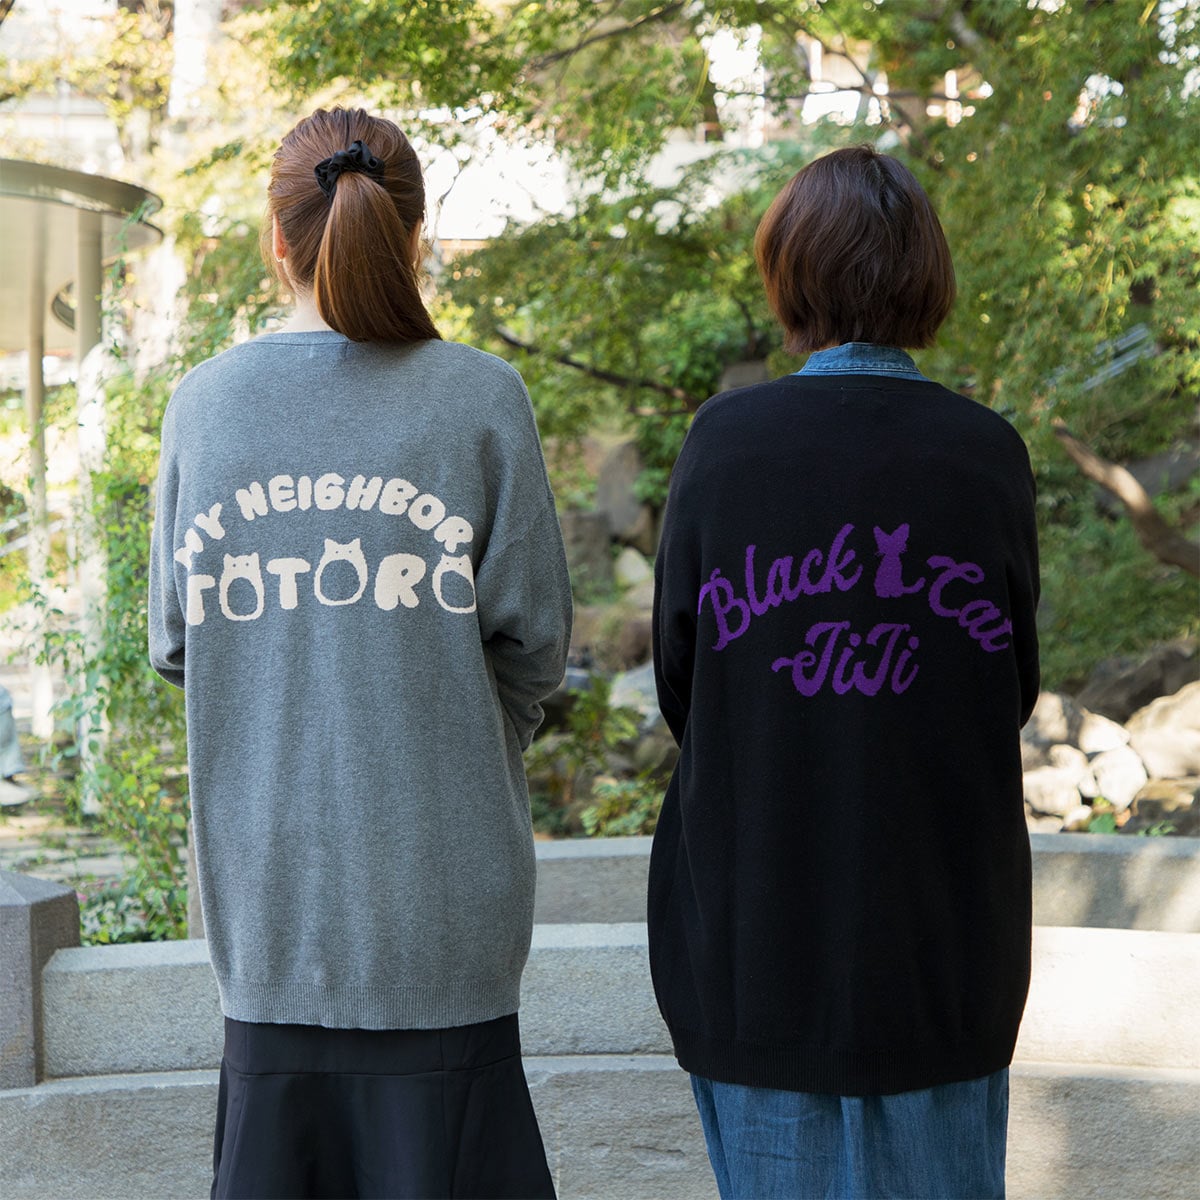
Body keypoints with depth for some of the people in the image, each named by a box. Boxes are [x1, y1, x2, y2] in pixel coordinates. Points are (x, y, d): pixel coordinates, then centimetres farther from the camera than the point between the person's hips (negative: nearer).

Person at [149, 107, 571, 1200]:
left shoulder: (203, 405, 1)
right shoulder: (480, 399, -7)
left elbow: (176, 642, 5)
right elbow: (532, 630, -4)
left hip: (267, 884, 3)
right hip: (441, 884, -2)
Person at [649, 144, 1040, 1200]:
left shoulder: (725, 440, -8)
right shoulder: (988, 452, -5)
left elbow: (679, 679, 0)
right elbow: (1016, 686, 3)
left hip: (756, 915, -1)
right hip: (940, 935, 1)